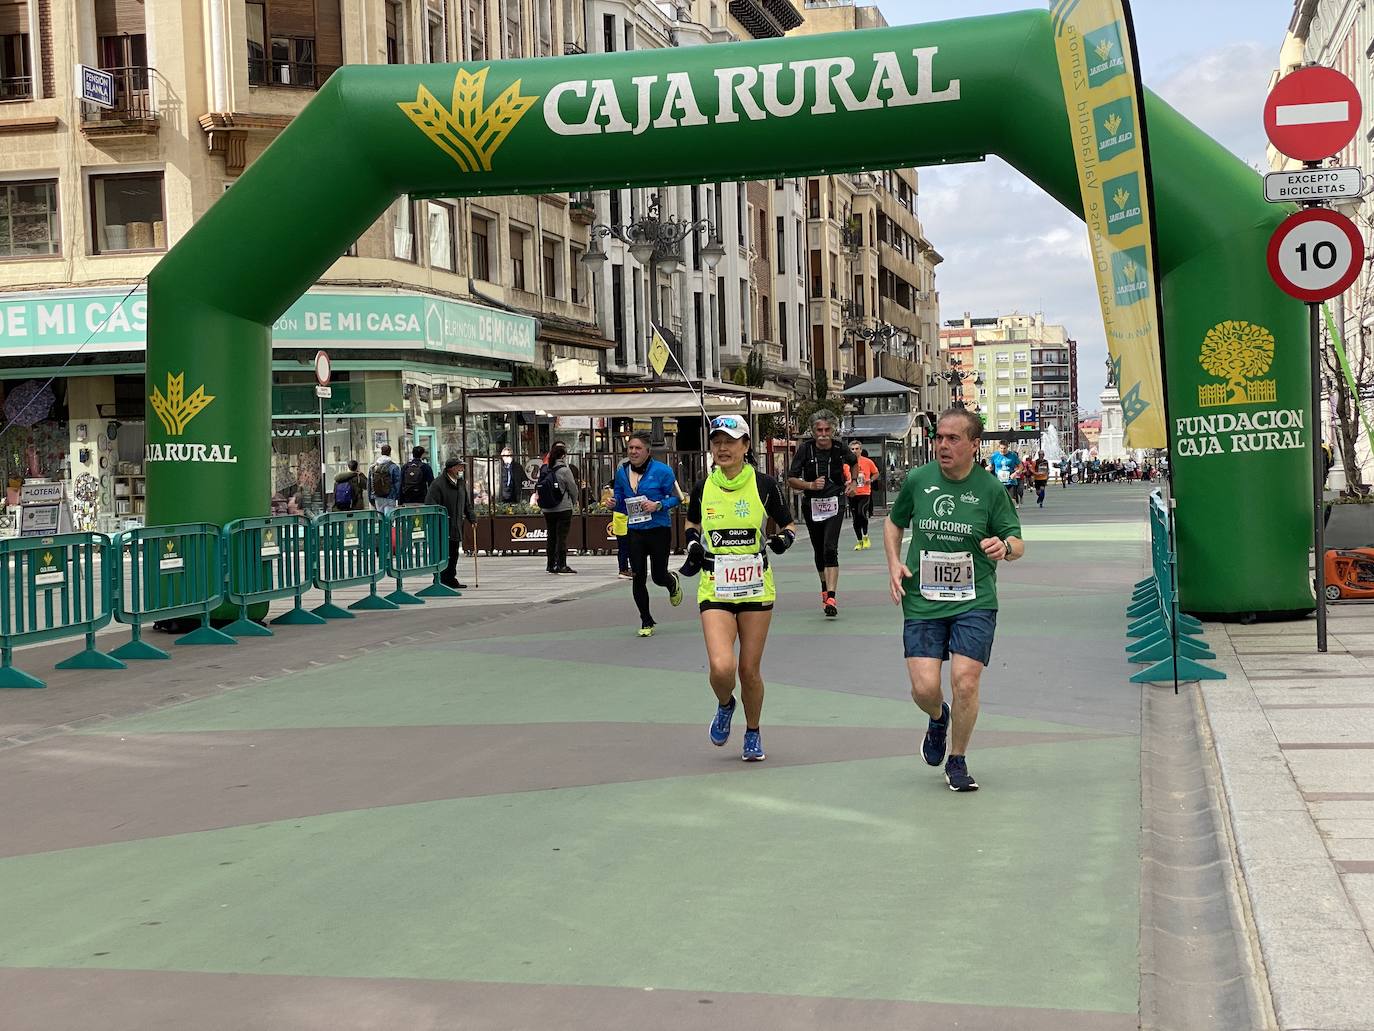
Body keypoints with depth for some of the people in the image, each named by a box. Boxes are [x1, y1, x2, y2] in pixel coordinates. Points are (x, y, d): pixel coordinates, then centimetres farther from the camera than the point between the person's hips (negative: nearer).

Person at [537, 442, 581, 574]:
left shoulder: (544, 469, 0)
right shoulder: (564, 470, -13)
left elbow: (538, 487, 3)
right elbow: (573, 489, -5)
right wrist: (573, 499, 15)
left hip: (547, 510, 5)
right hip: (563, 508, -5)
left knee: (551, 536, 13)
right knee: (562, 536, -1)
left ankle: (550, 564, 17)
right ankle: (561, 565, -3)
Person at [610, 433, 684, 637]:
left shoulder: (661, 471, -9)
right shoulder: (622, 472, 4)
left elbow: (676, 498, -4)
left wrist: (658, 505, -20)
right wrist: (614, 504, -8)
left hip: (659, 529, -3)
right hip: (634, 531, 3)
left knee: (659, 576, 2)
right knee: (638, 578, -1)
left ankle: (673, 584, 42)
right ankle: (646, 622, 15)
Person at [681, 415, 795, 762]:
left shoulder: (763, 485, -4)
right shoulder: (703, 488, 1)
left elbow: (787, 525, 8)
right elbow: (692, 523, 21)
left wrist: (783, 539, -14)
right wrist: (694, 545, 1)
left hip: (756, 590, 0)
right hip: (715, 590, 0)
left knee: (749, 670, 5)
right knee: (722, 667, -17)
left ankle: (753, 733, 30)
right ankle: (724, 706, 18)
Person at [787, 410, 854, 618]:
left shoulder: (839, 449, -5)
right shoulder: (805, 449, -7)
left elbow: (854, 462, 20)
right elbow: (791, 480, -7)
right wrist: (811, 485, -22)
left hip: (834, 504, -2)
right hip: (811, 505, 2)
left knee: (830, 549, -17)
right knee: (819, 551, 14)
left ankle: (831, 597, -24)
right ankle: (825, 589, 36)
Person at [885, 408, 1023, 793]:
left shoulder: (990, 488, -3)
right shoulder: (917, 480, 1)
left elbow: (1017, 543, 2)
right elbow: (894, 523, 19)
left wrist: (1004, 547, -21)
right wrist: (894, 563, 3)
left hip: (975, 602, -1)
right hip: (922, 601, 1)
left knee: (965, 681, -11)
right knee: (924, 687, -6)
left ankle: (957, 761, 13)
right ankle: (938, 719, 33)